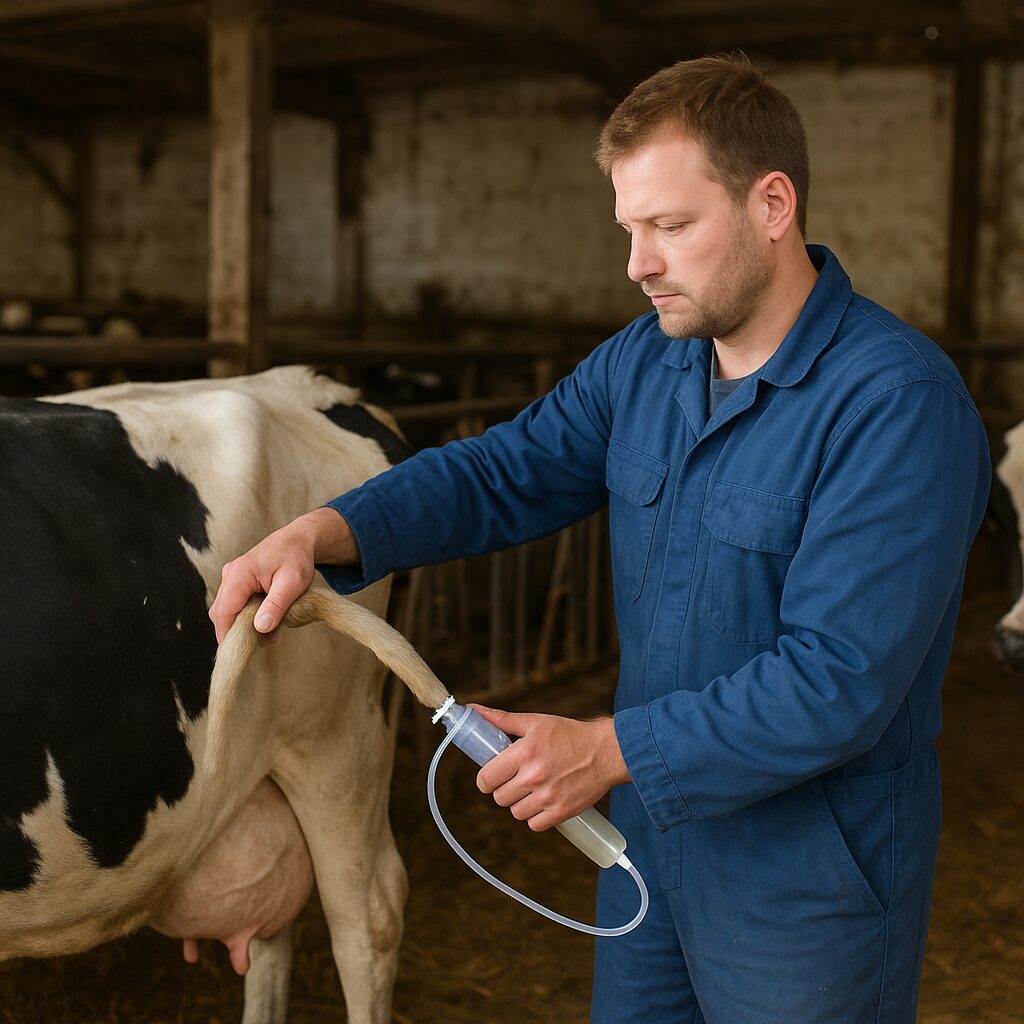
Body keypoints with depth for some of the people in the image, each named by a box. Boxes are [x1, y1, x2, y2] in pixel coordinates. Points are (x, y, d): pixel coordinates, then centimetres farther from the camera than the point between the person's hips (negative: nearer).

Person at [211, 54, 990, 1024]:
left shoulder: (899, 405, -23)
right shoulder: (643, 361, 1)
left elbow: (840, 680, -27)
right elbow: (501, 473, 1)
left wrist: (609, 750, -25)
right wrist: (323, 533, -16)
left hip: (809, 883, -6)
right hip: (651, 835, 7)